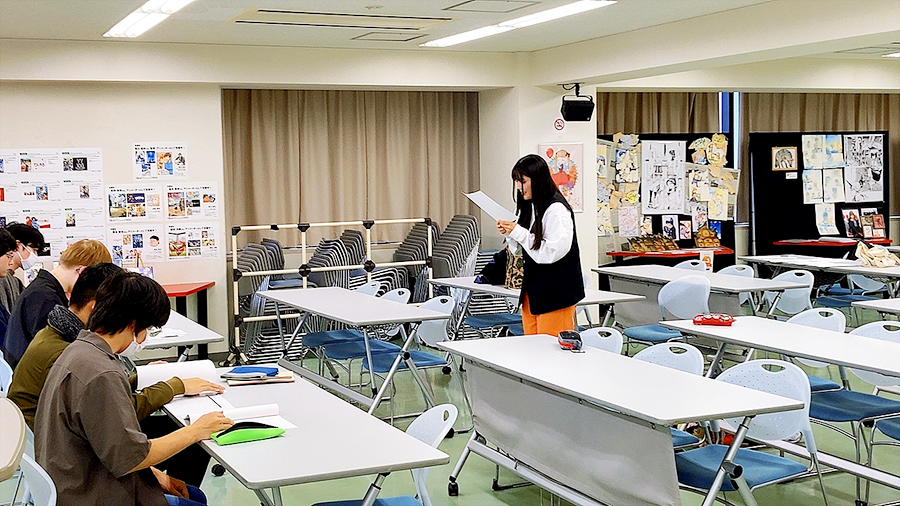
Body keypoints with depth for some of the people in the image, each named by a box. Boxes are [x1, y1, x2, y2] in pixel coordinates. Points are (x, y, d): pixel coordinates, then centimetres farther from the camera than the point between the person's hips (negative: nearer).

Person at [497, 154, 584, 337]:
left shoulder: (556, 209, -16)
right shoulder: (529, 207, 12)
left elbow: (554, 251, -23)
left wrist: (518, 232, -19)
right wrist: (509, 233, 2)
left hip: (555, 293, -9)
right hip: (532, 291, 9)